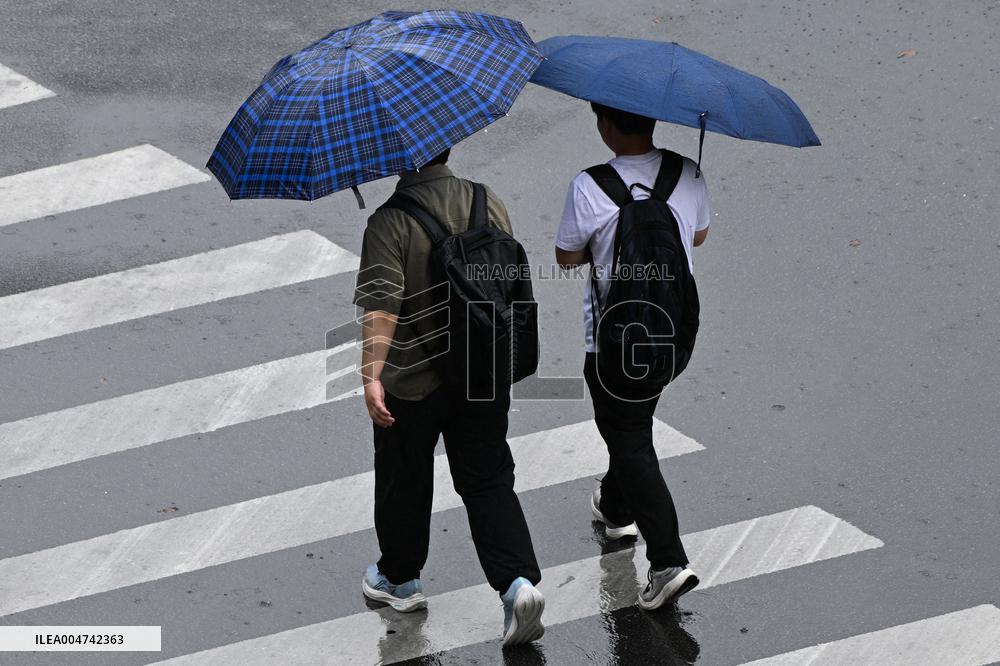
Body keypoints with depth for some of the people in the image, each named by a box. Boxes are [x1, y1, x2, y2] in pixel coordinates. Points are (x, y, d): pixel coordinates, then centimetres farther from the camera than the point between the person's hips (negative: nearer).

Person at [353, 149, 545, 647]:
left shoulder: (390, 221, -18)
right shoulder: (486, 202, -1)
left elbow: (382, 305, -27)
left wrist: (371, 374, -30)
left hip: (412, 382, -4)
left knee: (403, 480, 16)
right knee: (488, 480, 9)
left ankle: (400, 579, 34)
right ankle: (518, 582, -7)